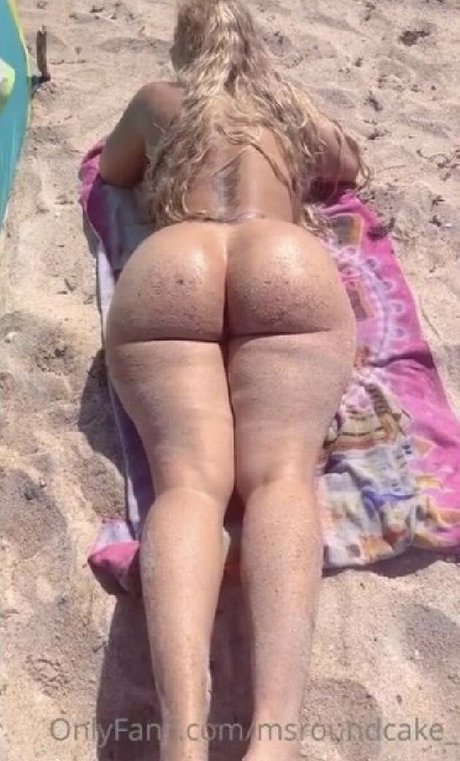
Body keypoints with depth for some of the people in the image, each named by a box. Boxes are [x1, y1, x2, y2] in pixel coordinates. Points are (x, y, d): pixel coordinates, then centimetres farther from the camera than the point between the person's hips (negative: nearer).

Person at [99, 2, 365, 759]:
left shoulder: (158, 100, 36)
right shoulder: (290, 102, 37)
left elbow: (112, 170, 52)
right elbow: (350, 164, 54)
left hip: (167, 272, 0)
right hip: (288, 266, 1)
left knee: (190, 480, -16)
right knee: (281, 473, -15)